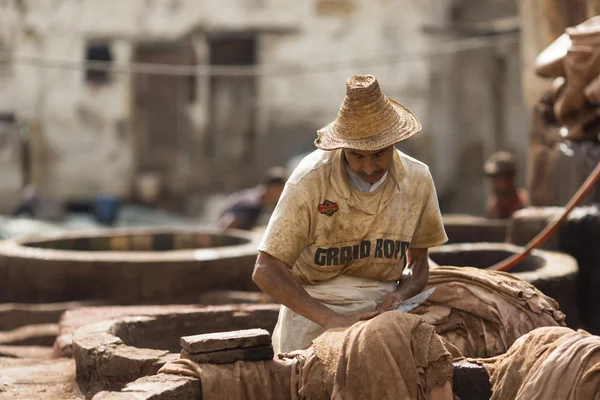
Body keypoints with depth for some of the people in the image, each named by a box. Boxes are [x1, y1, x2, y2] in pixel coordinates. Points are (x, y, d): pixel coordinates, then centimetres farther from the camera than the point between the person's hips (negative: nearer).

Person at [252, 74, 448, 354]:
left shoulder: (417, 180, -4)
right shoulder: (310, 179, -16)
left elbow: (417, 263, 10)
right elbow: (266, 270, -18)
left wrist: (401, 294, -15)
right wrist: (329, 318, -29)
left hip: (379, 307, 2)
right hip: (312, 307, -2)